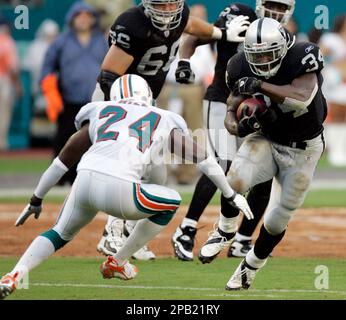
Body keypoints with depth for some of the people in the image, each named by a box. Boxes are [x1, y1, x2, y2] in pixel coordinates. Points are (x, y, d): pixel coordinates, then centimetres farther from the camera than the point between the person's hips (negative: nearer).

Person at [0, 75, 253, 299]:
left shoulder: (100, 113, 27)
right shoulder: (165, 121, 25)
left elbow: (64, 159, 27)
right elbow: (201, 158, 28)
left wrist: (36, 200, 34)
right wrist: (231, 195, 39)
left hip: (85, 181, 3)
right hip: (119, 189, -3)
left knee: (61, 234, 29)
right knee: (172, 202, 26)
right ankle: (117, 263, 28)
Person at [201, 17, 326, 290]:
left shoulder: (301, 58, -26)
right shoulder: (242, 69, -13)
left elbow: (303, 98, -41)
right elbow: (234, 104, -2)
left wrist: (261, 86, -42)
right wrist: (237, 125, -25)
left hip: (302, 150, -2)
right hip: (265, 140, 2)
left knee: (277, 221, 4)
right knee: (236, 180, -29)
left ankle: (252, 265, 32)